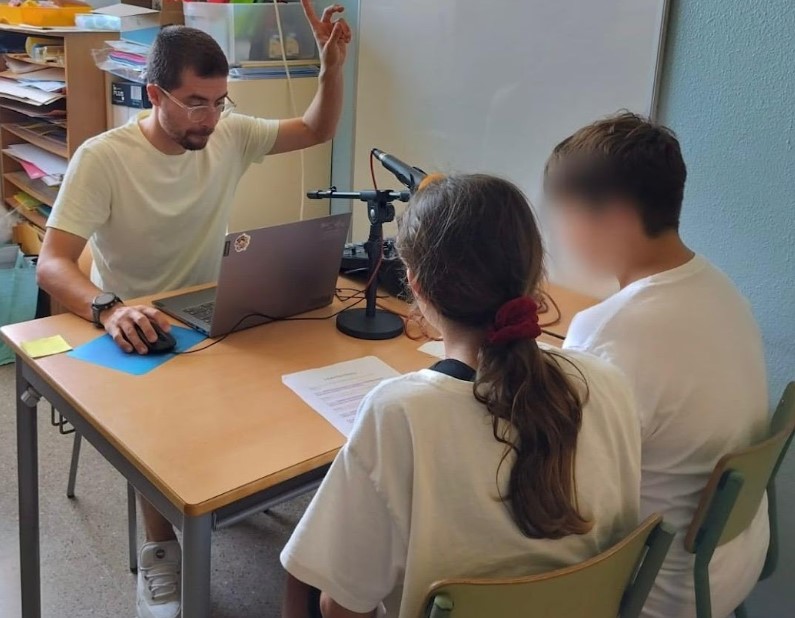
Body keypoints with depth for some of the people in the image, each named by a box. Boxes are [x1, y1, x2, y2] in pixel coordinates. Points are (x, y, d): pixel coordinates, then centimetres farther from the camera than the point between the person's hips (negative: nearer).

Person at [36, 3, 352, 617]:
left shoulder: (229, 136, -4)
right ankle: (161, 548, -7)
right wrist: (109, 309, -47)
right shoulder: (102, 158, -19)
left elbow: (318, 130, 7)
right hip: (128, 332, -4)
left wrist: (332, 67, -13)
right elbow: (51, 264, -25)